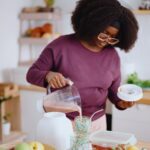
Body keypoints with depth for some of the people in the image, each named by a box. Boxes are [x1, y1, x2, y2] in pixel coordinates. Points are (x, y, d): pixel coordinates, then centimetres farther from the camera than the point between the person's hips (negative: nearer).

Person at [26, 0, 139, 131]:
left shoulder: (112, 56, 1)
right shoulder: (61, 45, -10)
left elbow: (114, 91, 11)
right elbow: (32, 74, -7)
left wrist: (122, 102, -11)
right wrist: (48, 75, -28)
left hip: (97, 123, 3)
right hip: (62, 121, -3)